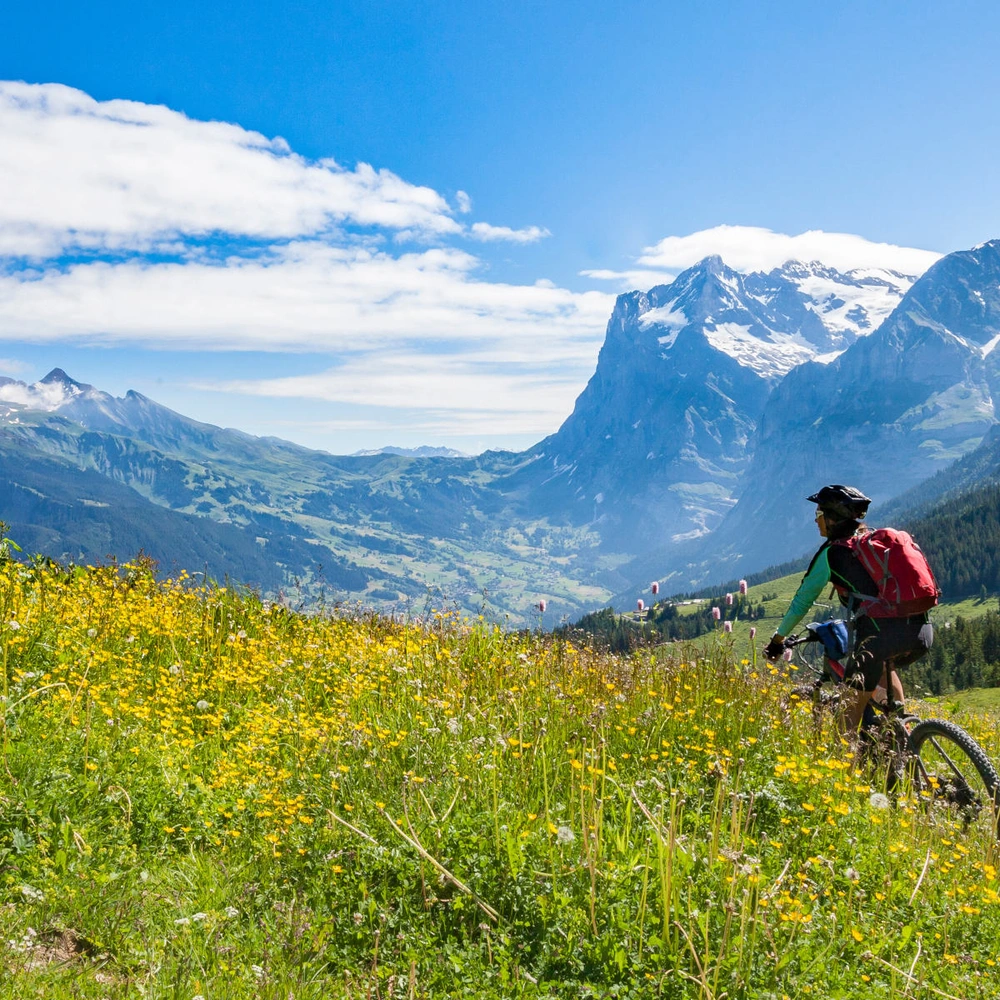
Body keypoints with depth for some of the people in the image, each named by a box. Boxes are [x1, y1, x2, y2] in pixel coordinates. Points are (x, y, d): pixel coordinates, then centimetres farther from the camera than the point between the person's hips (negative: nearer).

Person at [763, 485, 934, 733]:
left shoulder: (832, 553, 4)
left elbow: (801, 602, 10)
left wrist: (778, 639, 22)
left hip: (882, 635, -7)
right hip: (923, 631, 7)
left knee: (851, 706, 4)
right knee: (884, 666, 37)